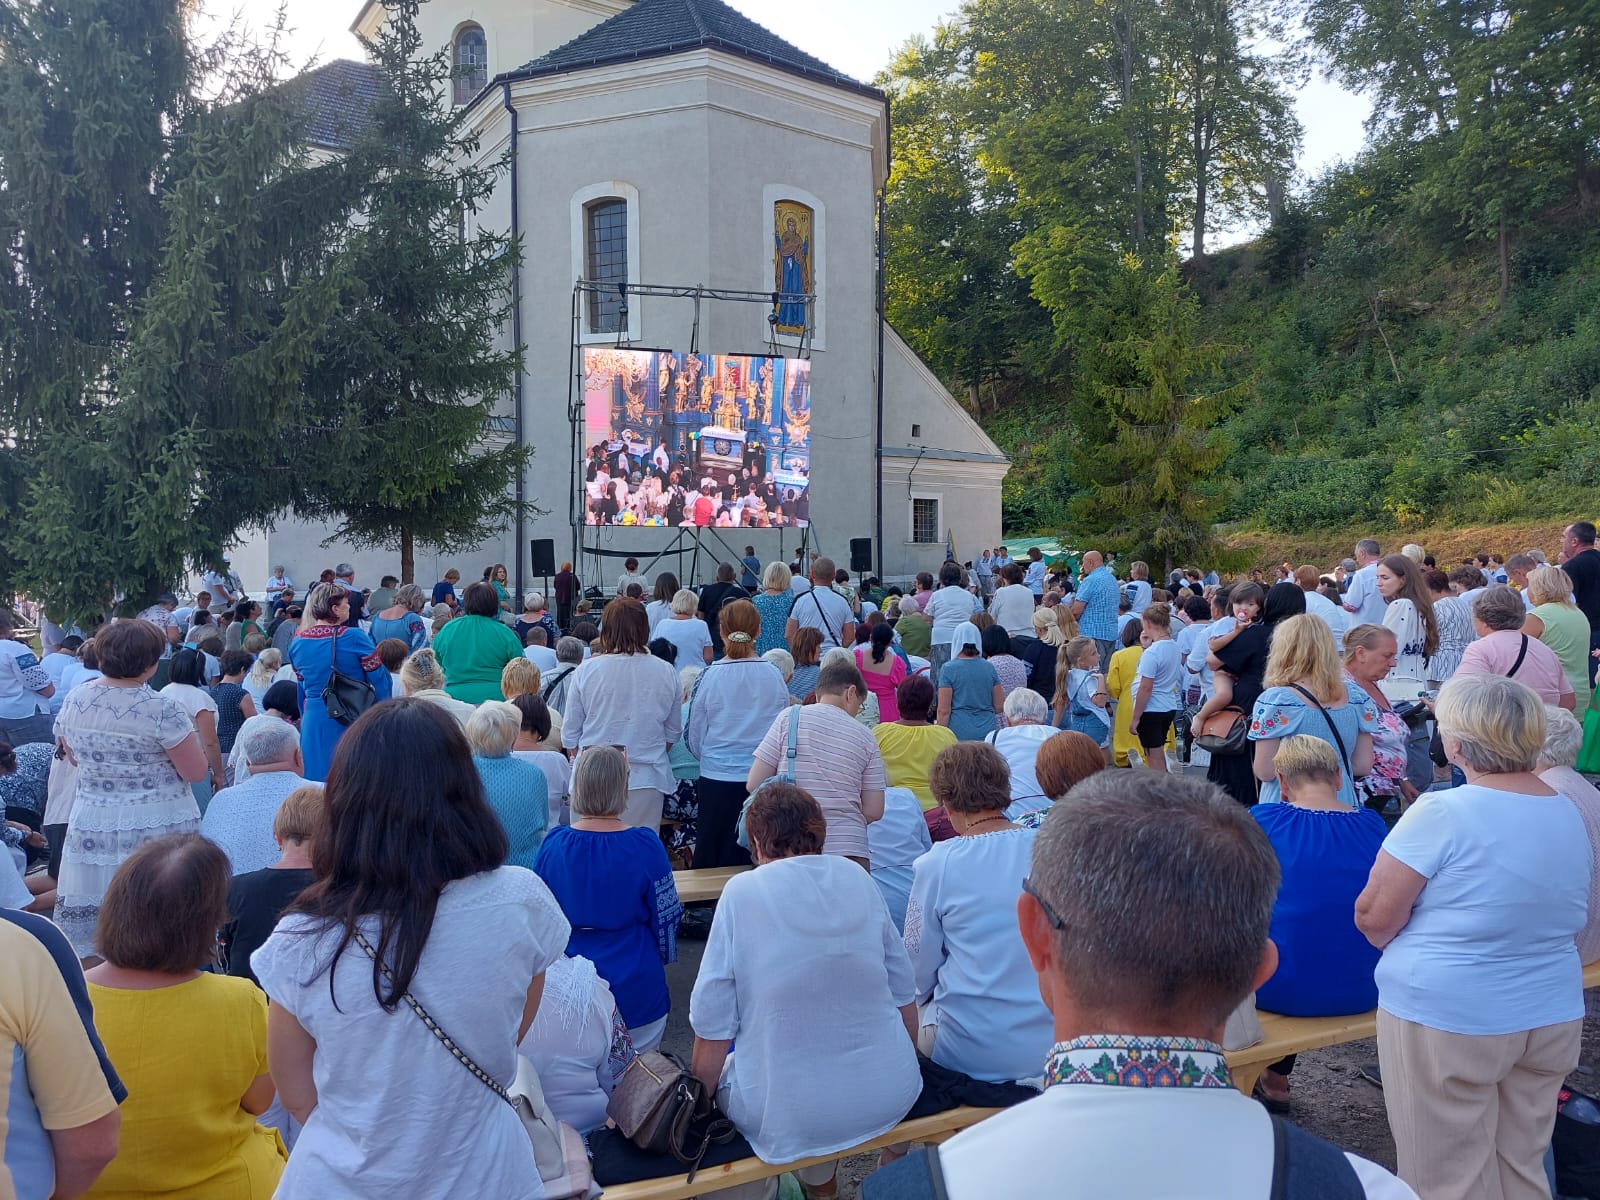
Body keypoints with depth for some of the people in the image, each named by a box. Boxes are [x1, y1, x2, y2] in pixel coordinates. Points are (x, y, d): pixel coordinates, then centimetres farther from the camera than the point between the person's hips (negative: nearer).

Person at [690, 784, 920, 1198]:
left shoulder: (742, 892, -11)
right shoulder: (860, 879, 0)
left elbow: (714, 1027, -11)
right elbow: (904, 996, 6)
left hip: (791, 1115, -4)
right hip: (890, 1098, 4)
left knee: (725, 1071, 27)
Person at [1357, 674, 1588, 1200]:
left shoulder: (1443, 813, -20)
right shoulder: (1569, 814, 3)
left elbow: (1375, 915, -17)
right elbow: (1571, 916, 16)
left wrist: (1415, 953, 4)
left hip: (1449, 1019, -7)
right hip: (1554, 1016, 7)